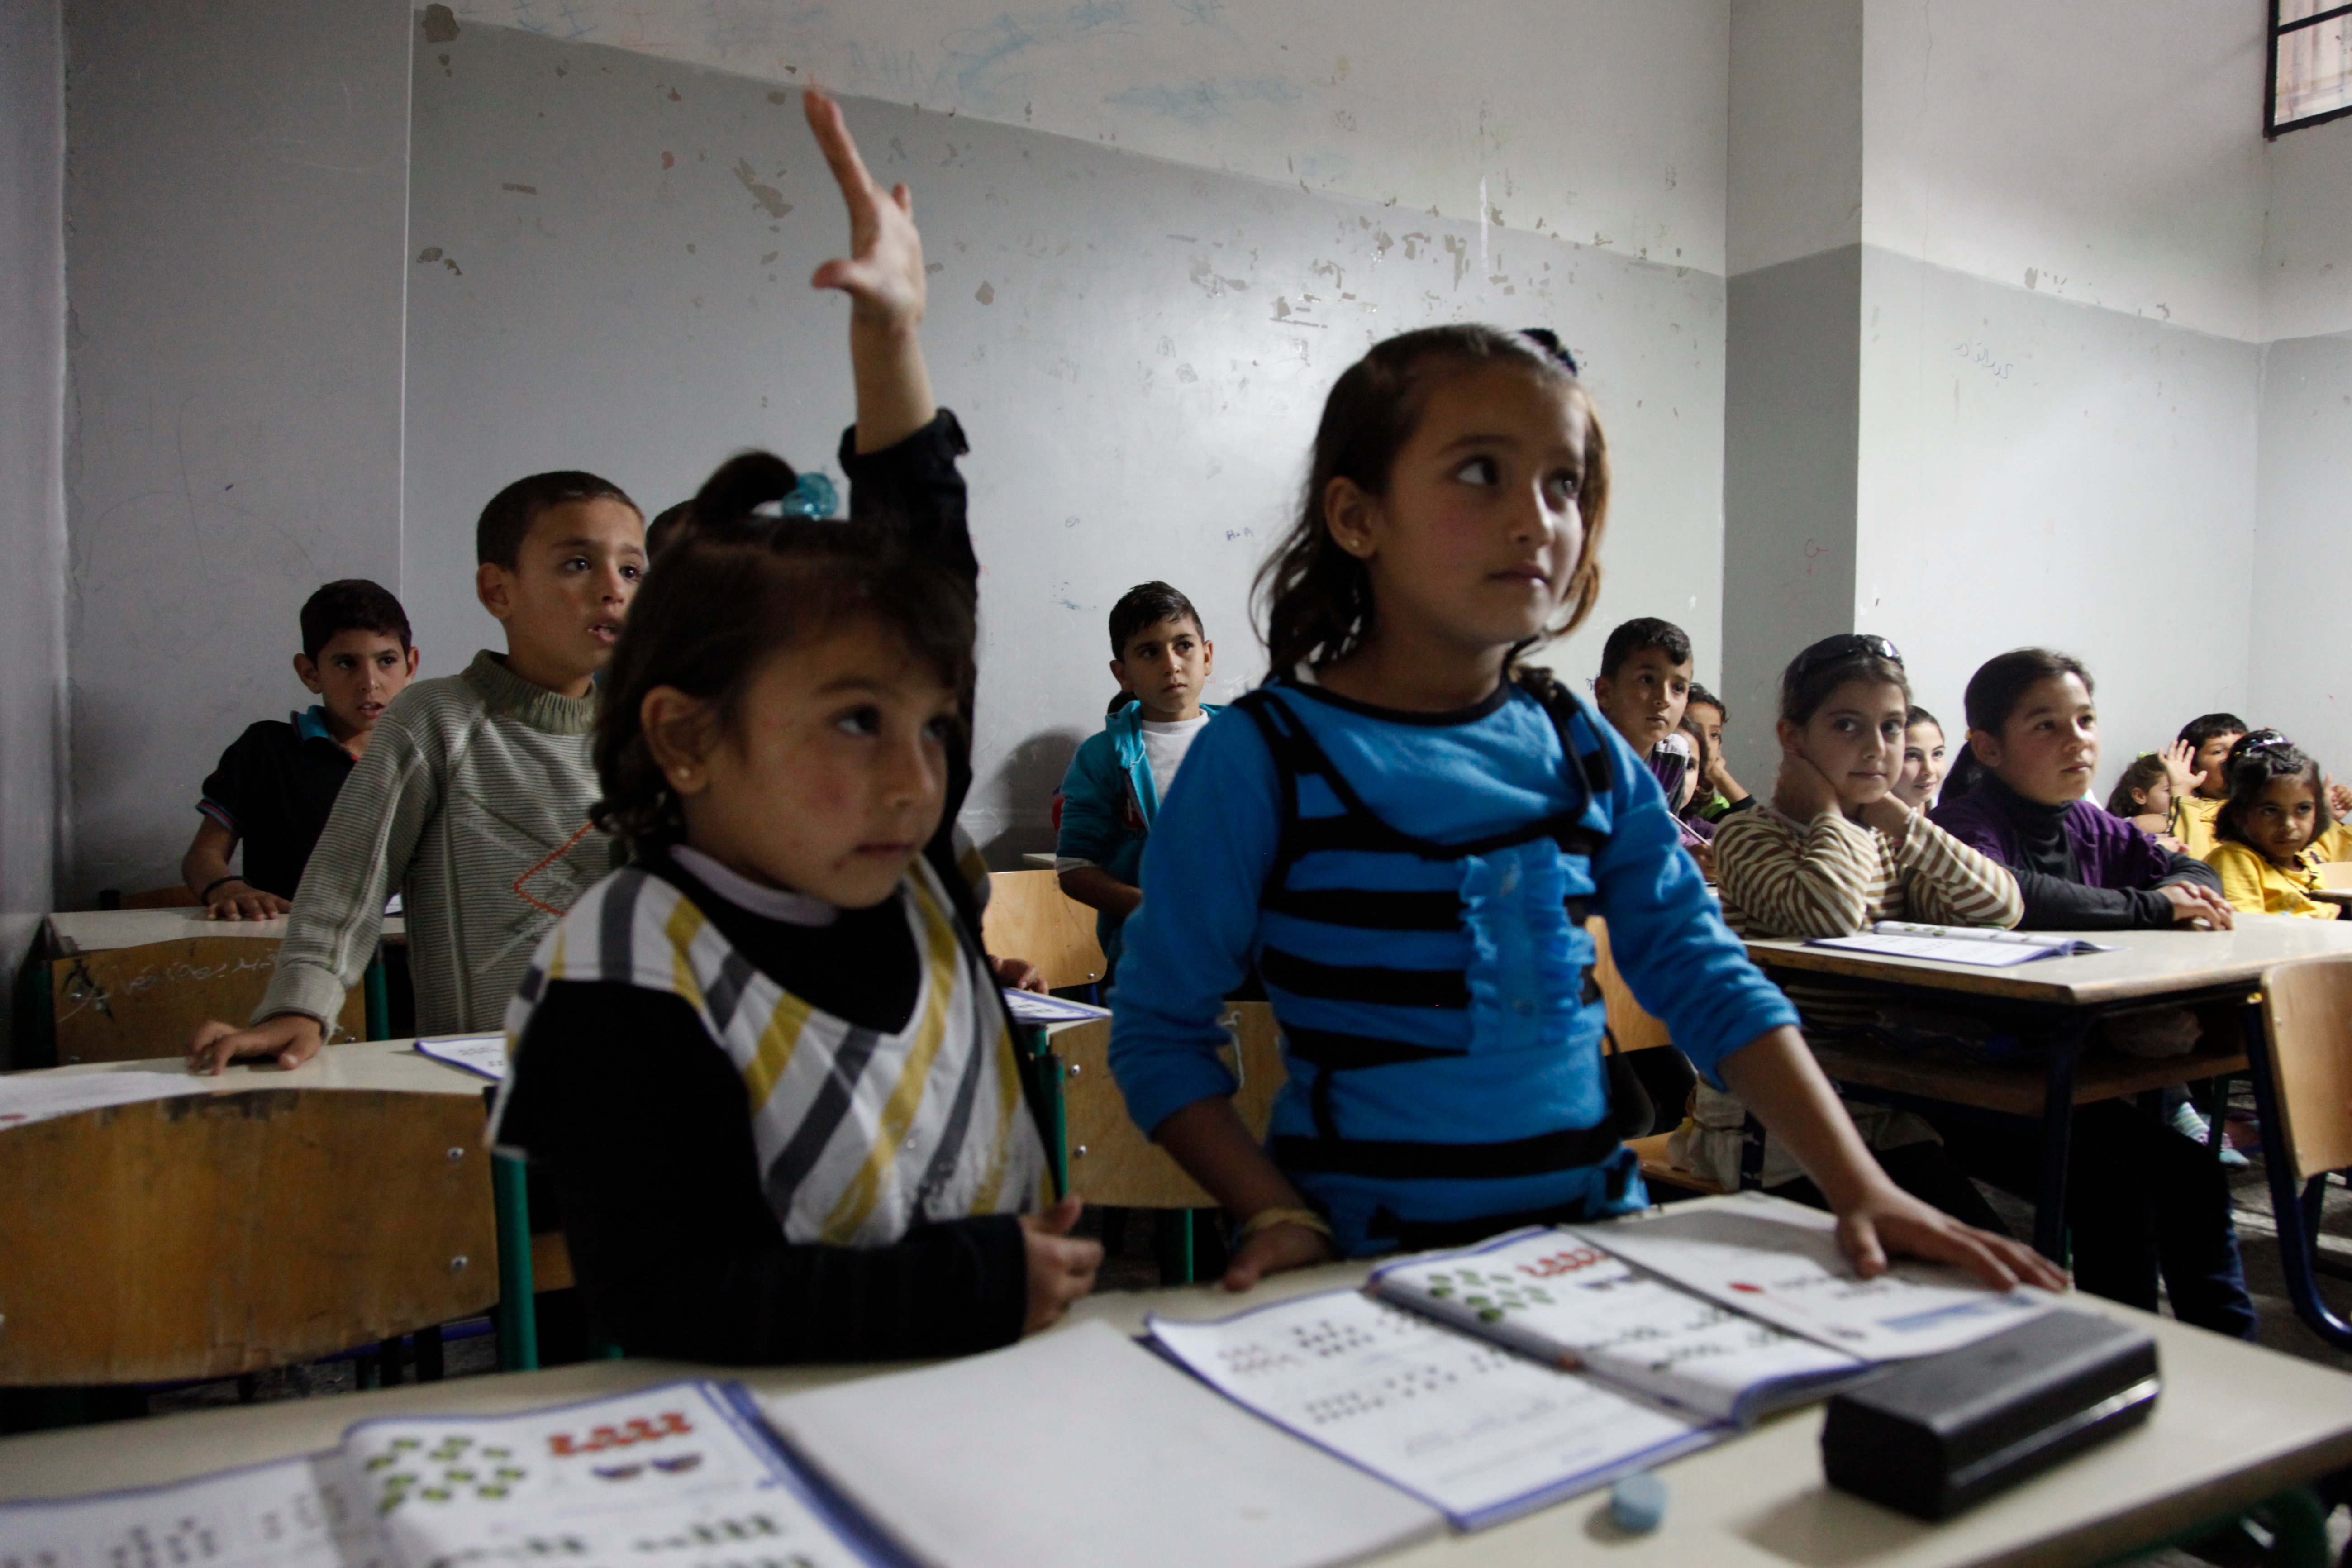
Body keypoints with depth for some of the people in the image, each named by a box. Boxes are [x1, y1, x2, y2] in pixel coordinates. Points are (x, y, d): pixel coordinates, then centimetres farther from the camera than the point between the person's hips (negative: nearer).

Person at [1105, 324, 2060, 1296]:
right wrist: (1279, 1215, -15)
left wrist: (1860, 1186, -2)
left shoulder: (1584, 749, 7)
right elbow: (1161, 1031, -3)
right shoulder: (1261, 759, -8)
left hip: (1593, 1233, 5)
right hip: (1371, 1266, -4)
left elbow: (1706, 979, 7)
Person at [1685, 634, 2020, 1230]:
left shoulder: (1890, 845, 13)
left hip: (1883, 1118, 7)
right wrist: (1829, 810, -12)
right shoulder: (1749, 837, -9)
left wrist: (1898, 818, -3)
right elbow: (1831, 912, -29)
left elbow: (2003, 907, -2)